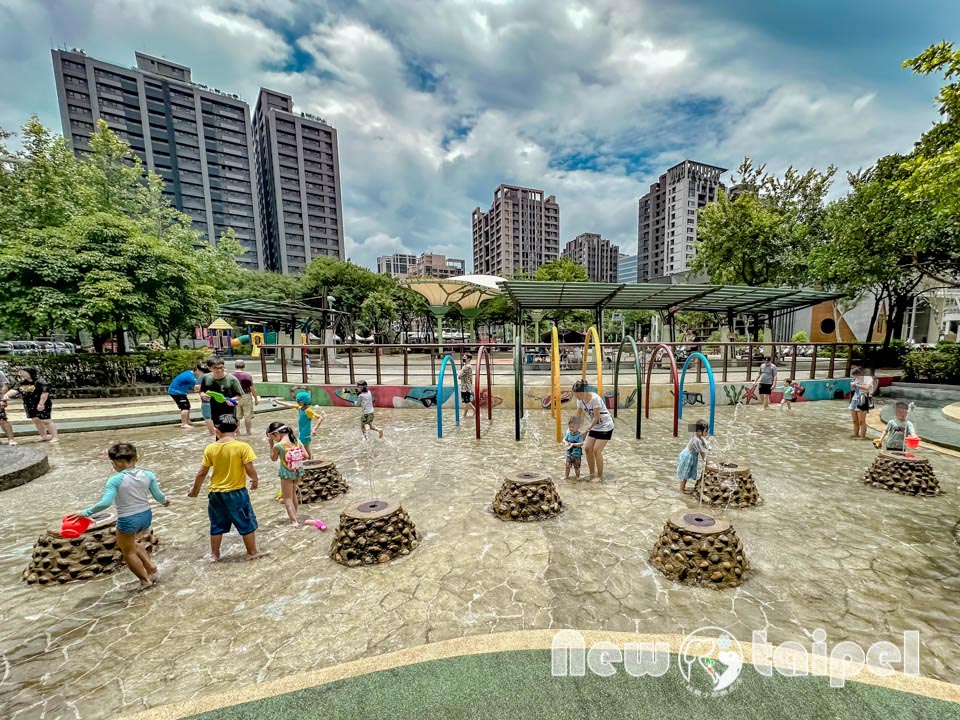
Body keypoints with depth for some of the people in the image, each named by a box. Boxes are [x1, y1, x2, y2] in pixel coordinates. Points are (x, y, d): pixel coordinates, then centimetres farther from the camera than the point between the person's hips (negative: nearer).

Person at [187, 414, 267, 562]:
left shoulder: (210, 448, -5)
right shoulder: (243, 447, -17)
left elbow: (202, 473, 2)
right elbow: (250, 469, -16)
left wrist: (195, 489, 18)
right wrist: (255, 480, 4)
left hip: (216, 493, 4)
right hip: (237, 492, -4)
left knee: (217, 525, 21)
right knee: (247, 523, 11)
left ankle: (214, 554, 34)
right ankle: (252, 553, 21)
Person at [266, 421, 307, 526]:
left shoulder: (277, 446, -18)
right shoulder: (297, 441, -6)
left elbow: (273, 458, 1)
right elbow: (306, 456, -4)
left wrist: (271, 444, 0)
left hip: (287, 473, -5)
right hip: (298, 471, 6)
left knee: (287, 498, 9)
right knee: (293, 494, 25)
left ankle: (294, 521, 5)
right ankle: (293, 516, 41)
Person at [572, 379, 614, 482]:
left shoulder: (595, 398, -29)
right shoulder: (580, 400, -7)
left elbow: (597, 417, -23)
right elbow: (578, 415, 2)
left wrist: (588, 429, -17)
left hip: (606, 426, -7)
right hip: (595, 426, 7)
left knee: (596, 450, -9)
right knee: (587, 448, 3)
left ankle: (600, 476, 7)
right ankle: (591, 474, 18)